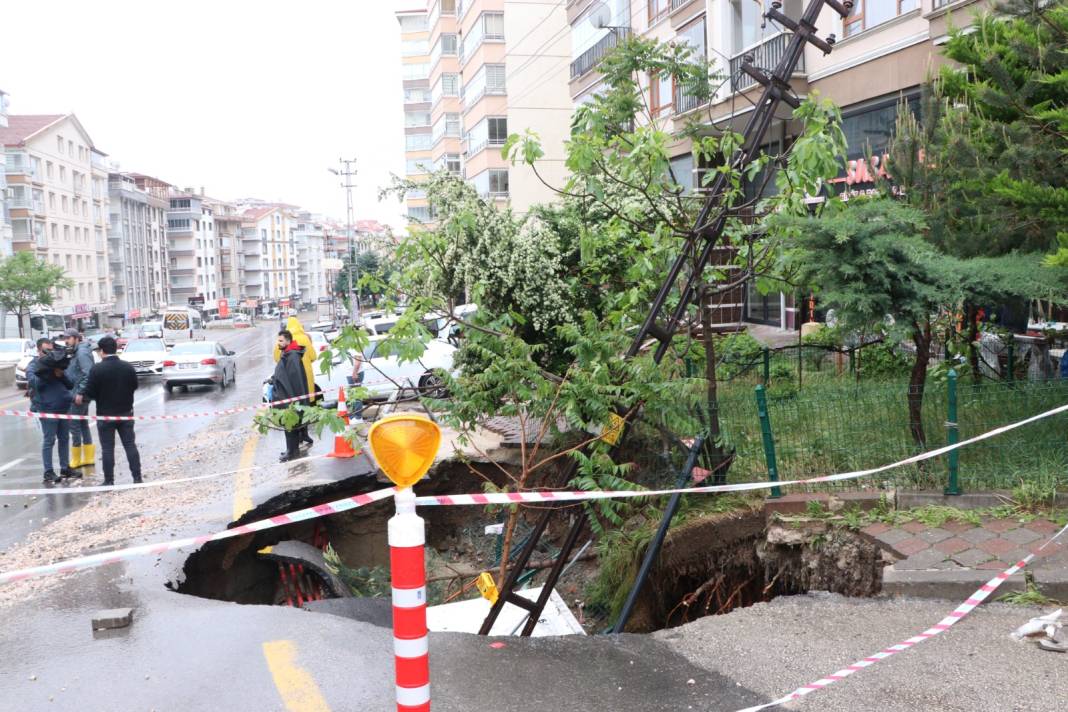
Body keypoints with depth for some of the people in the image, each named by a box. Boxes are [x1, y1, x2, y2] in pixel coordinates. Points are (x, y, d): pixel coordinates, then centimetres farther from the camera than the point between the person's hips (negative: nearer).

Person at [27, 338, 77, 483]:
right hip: (47, 409, -6)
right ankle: (48, 472, 0)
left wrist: (61, 375, -10)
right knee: (49, 440, -4)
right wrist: (49, 373, -22)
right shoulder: (33, 366, 0)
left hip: (64, 407, 6)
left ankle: (65, 468, 23)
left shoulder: (57, 363, 14)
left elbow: (70, 384, 9)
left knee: (64, 439, 12)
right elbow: (35, 383, -17)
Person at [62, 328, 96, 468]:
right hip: (80, 393, 10)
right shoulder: (76, 352, 14)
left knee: (74, 425, -4)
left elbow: (88, 374, -25)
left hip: (79, 394, -10)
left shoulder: (82, 353, -17)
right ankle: (89, 458, 19)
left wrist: (80, 392, -26)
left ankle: (76, 460, 4)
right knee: (83, 425, 13)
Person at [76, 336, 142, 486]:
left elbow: (89, 392, -12)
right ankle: (137, 478, 6)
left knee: (107, 448, 4)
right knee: (130, 445, 8)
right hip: (126, 413, 3)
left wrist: (81, 397, 9)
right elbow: (134, 386, 8)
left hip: (105, 414, -3)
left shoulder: (97, 369, -14)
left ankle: (109, 481, 6)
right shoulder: (128, 367, -2)